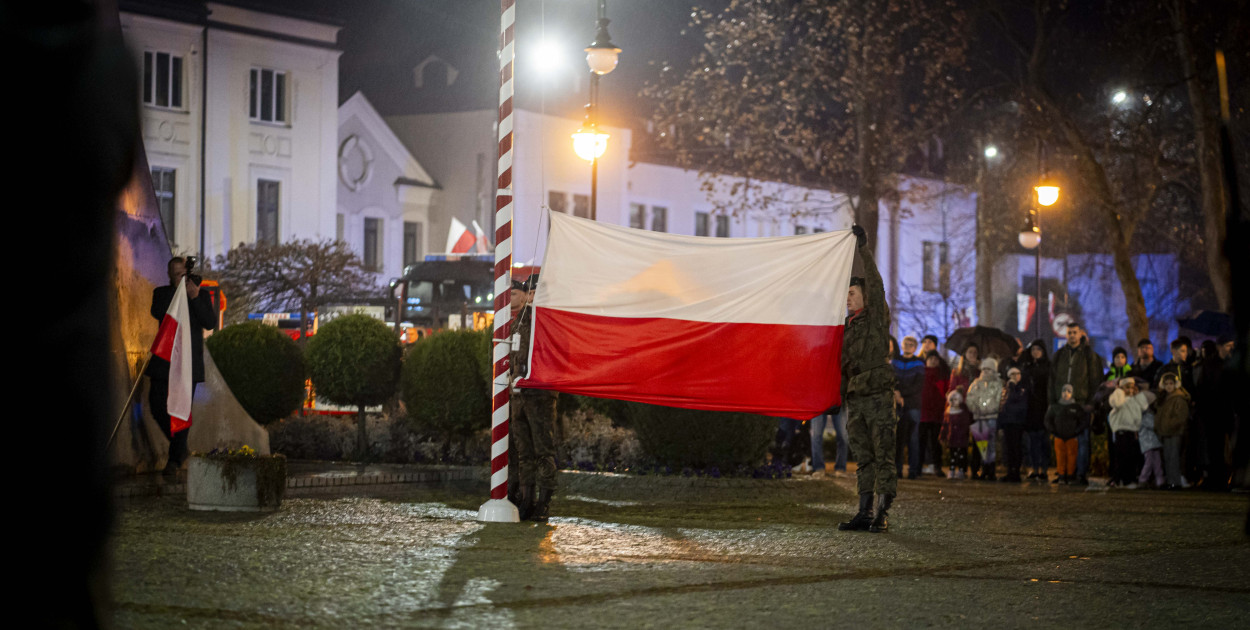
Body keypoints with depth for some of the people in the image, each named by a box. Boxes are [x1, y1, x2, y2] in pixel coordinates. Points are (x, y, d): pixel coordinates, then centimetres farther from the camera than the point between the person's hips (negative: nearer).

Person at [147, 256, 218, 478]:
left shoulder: (202, 295, 6)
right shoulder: (161, 293, 10)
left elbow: (211, 323, -5)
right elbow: (157, 313, -9)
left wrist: (195, 298, -14)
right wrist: (176, 290, -13)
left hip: (189, 362, -2)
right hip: (163, 360, 2)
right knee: (157, 406, 0)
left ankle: (175, 460, 0)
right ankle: (179, 449, 20)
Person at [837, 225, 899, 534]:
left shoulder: (877, 318, -1)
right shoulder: (848, 326, 17)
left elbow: (875, 284, -13)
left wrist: (863, 250, -16)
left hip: (878, 396, -7)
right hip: (854, 398, 7)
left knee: (883, 456, -5)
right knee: (864, 458, 9)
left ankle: (882, 514, -6)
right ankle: (864, 513, 10)